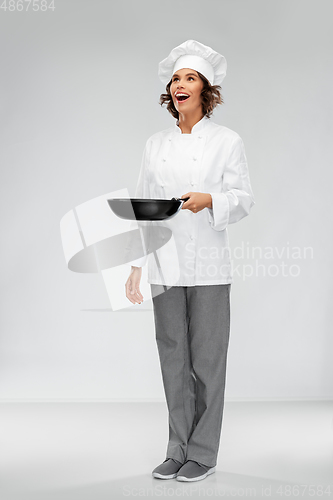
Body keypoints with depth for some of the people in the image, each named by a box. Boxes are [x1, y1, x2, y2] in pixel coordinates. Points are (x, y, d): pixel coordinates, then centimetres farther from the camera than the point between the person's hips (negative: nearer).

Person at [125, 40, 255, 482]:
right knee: (173, 359, 8)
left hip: (208, 267, -4)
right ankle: (178, 450, 20)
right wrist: (135, 265, 8)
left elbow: (243, 200, -3)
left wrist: (209, 199, -23)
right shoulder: (155, 144, 12)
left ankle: (203, 454, 12)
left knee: (207, 359, 0)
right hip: (165, 267, 4)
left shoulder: (227, 141, 1)